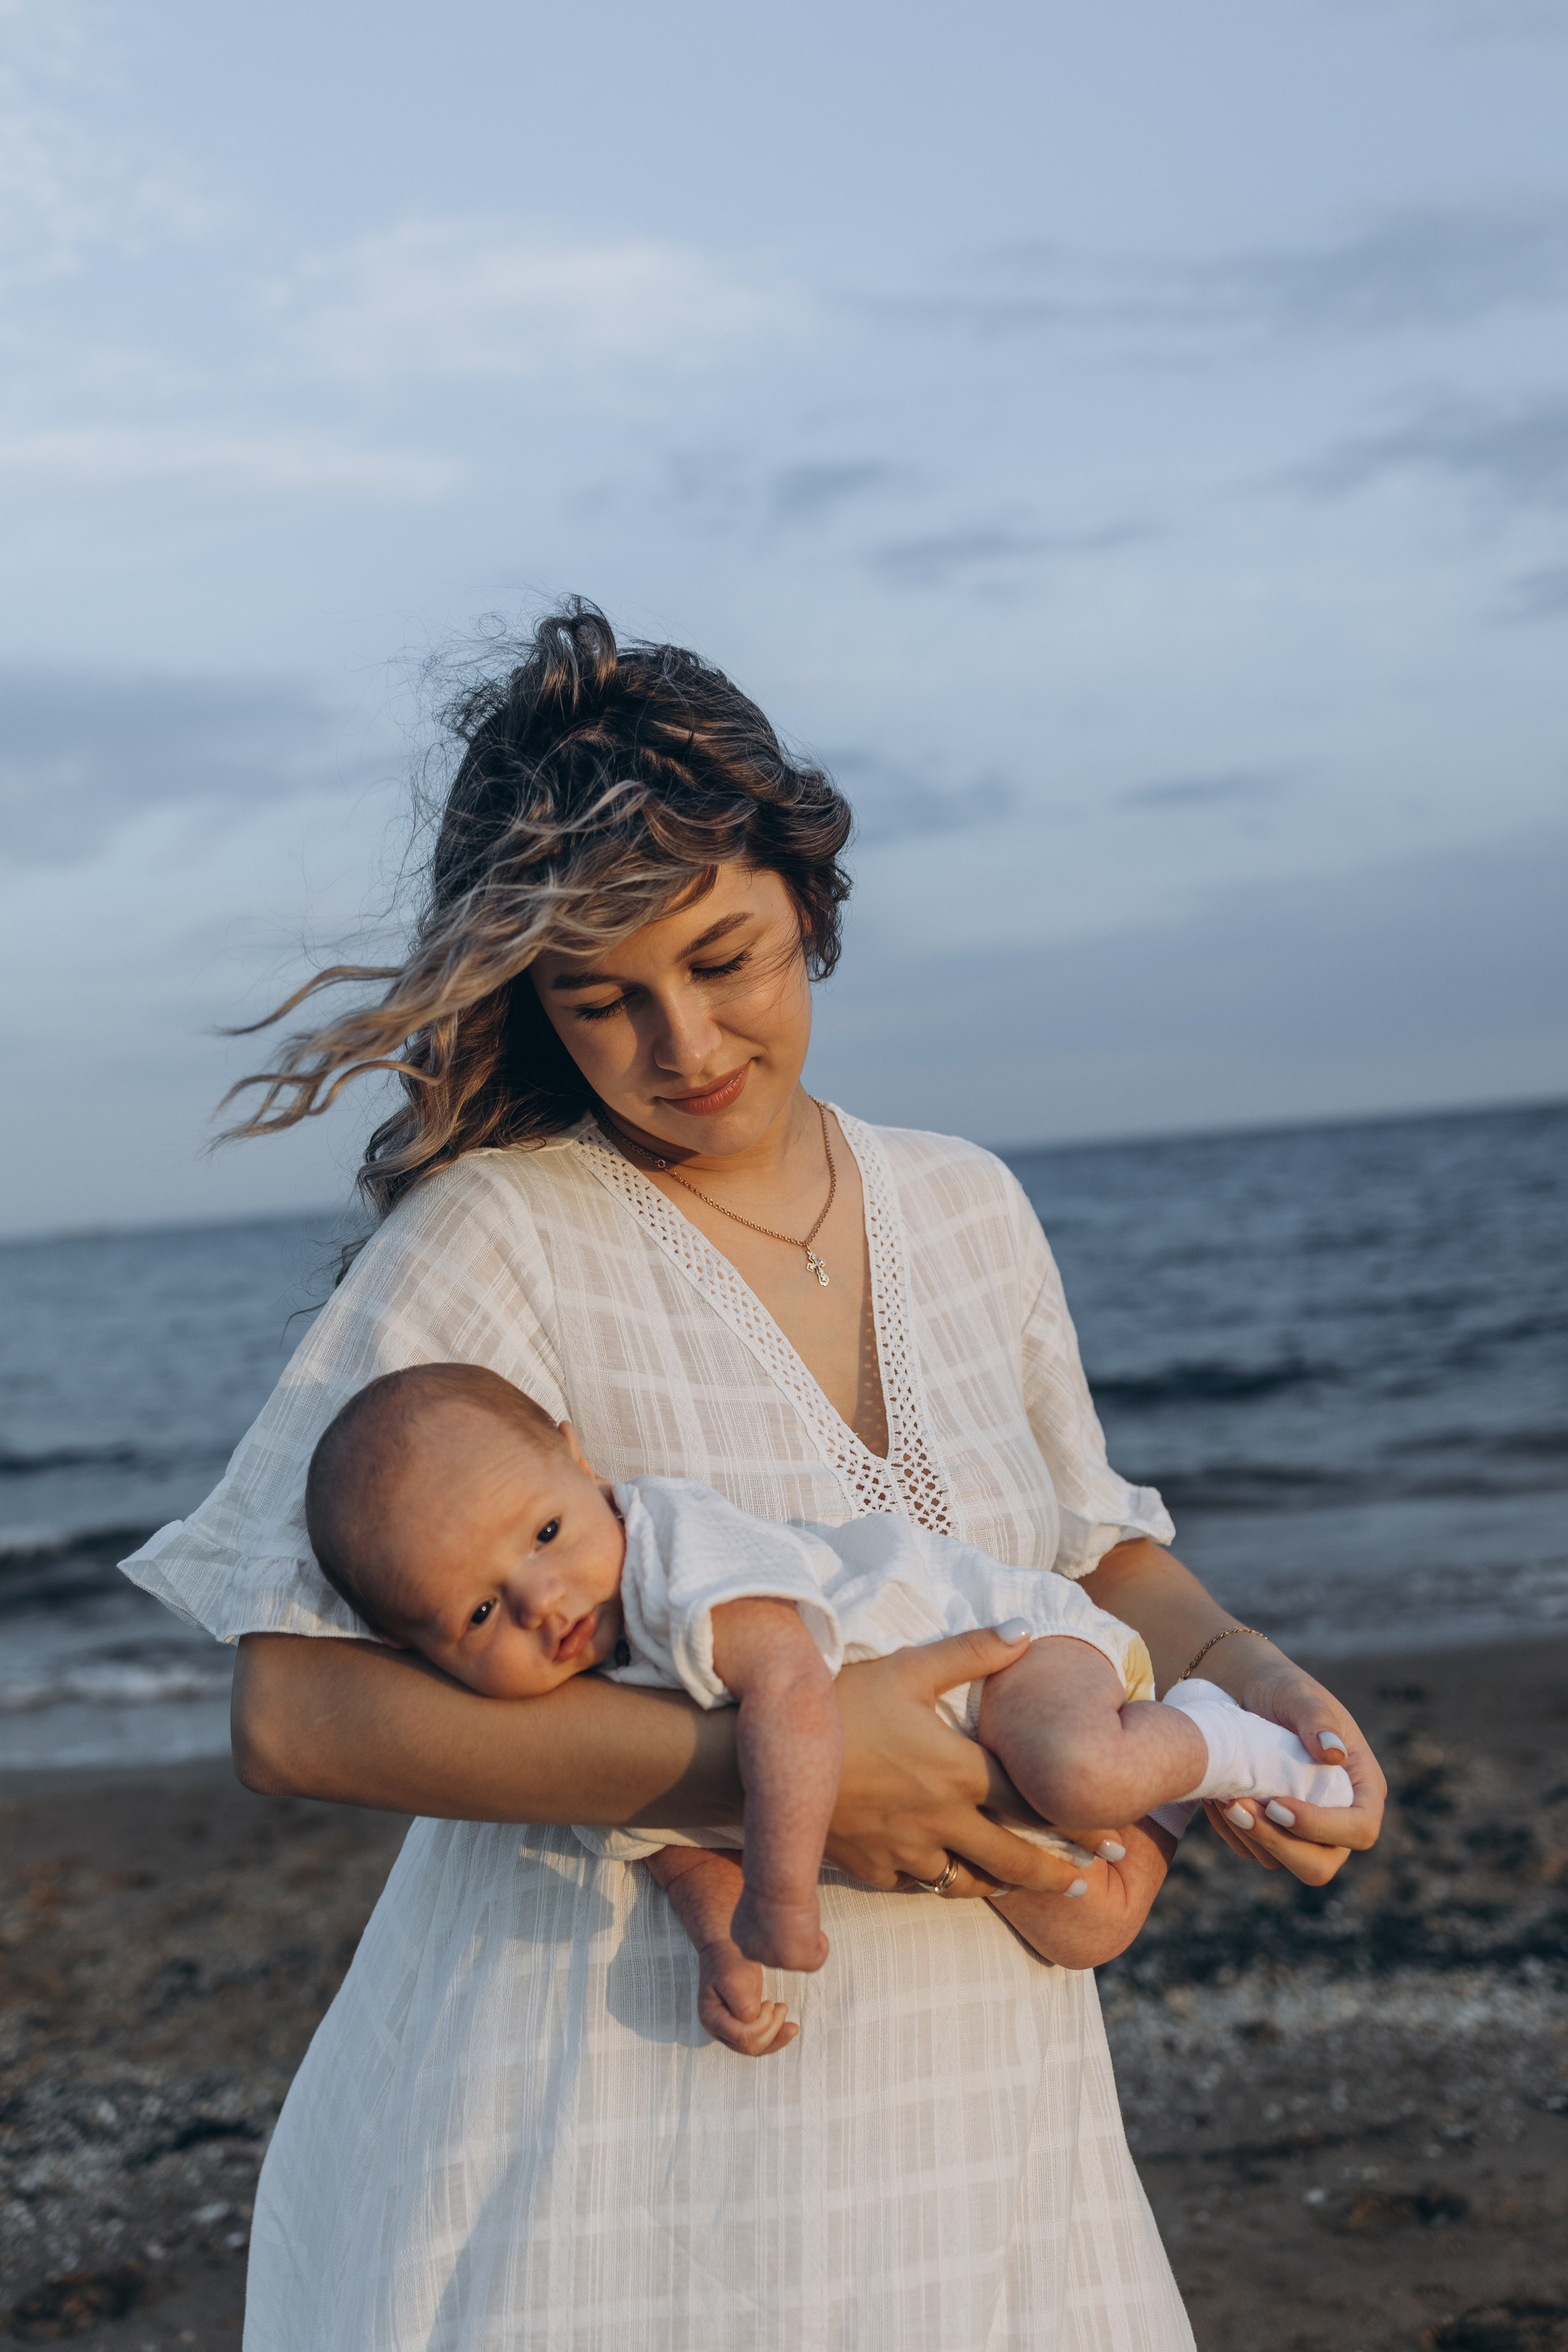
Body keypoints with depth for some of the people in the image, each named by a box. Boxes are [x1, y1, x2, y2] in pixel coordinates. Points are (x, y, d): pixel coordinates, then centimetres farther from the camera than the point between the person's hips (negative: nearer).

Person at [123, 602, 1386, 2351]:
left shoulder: (966, 1209, 6)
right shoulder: (496, 1240, -13)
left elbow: (1090, 1547, 18)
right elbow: (295, 1709, -20)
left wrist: (1239, 1676, -3)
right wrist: (771, 1767, -25)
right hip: (617, 2117, -5)